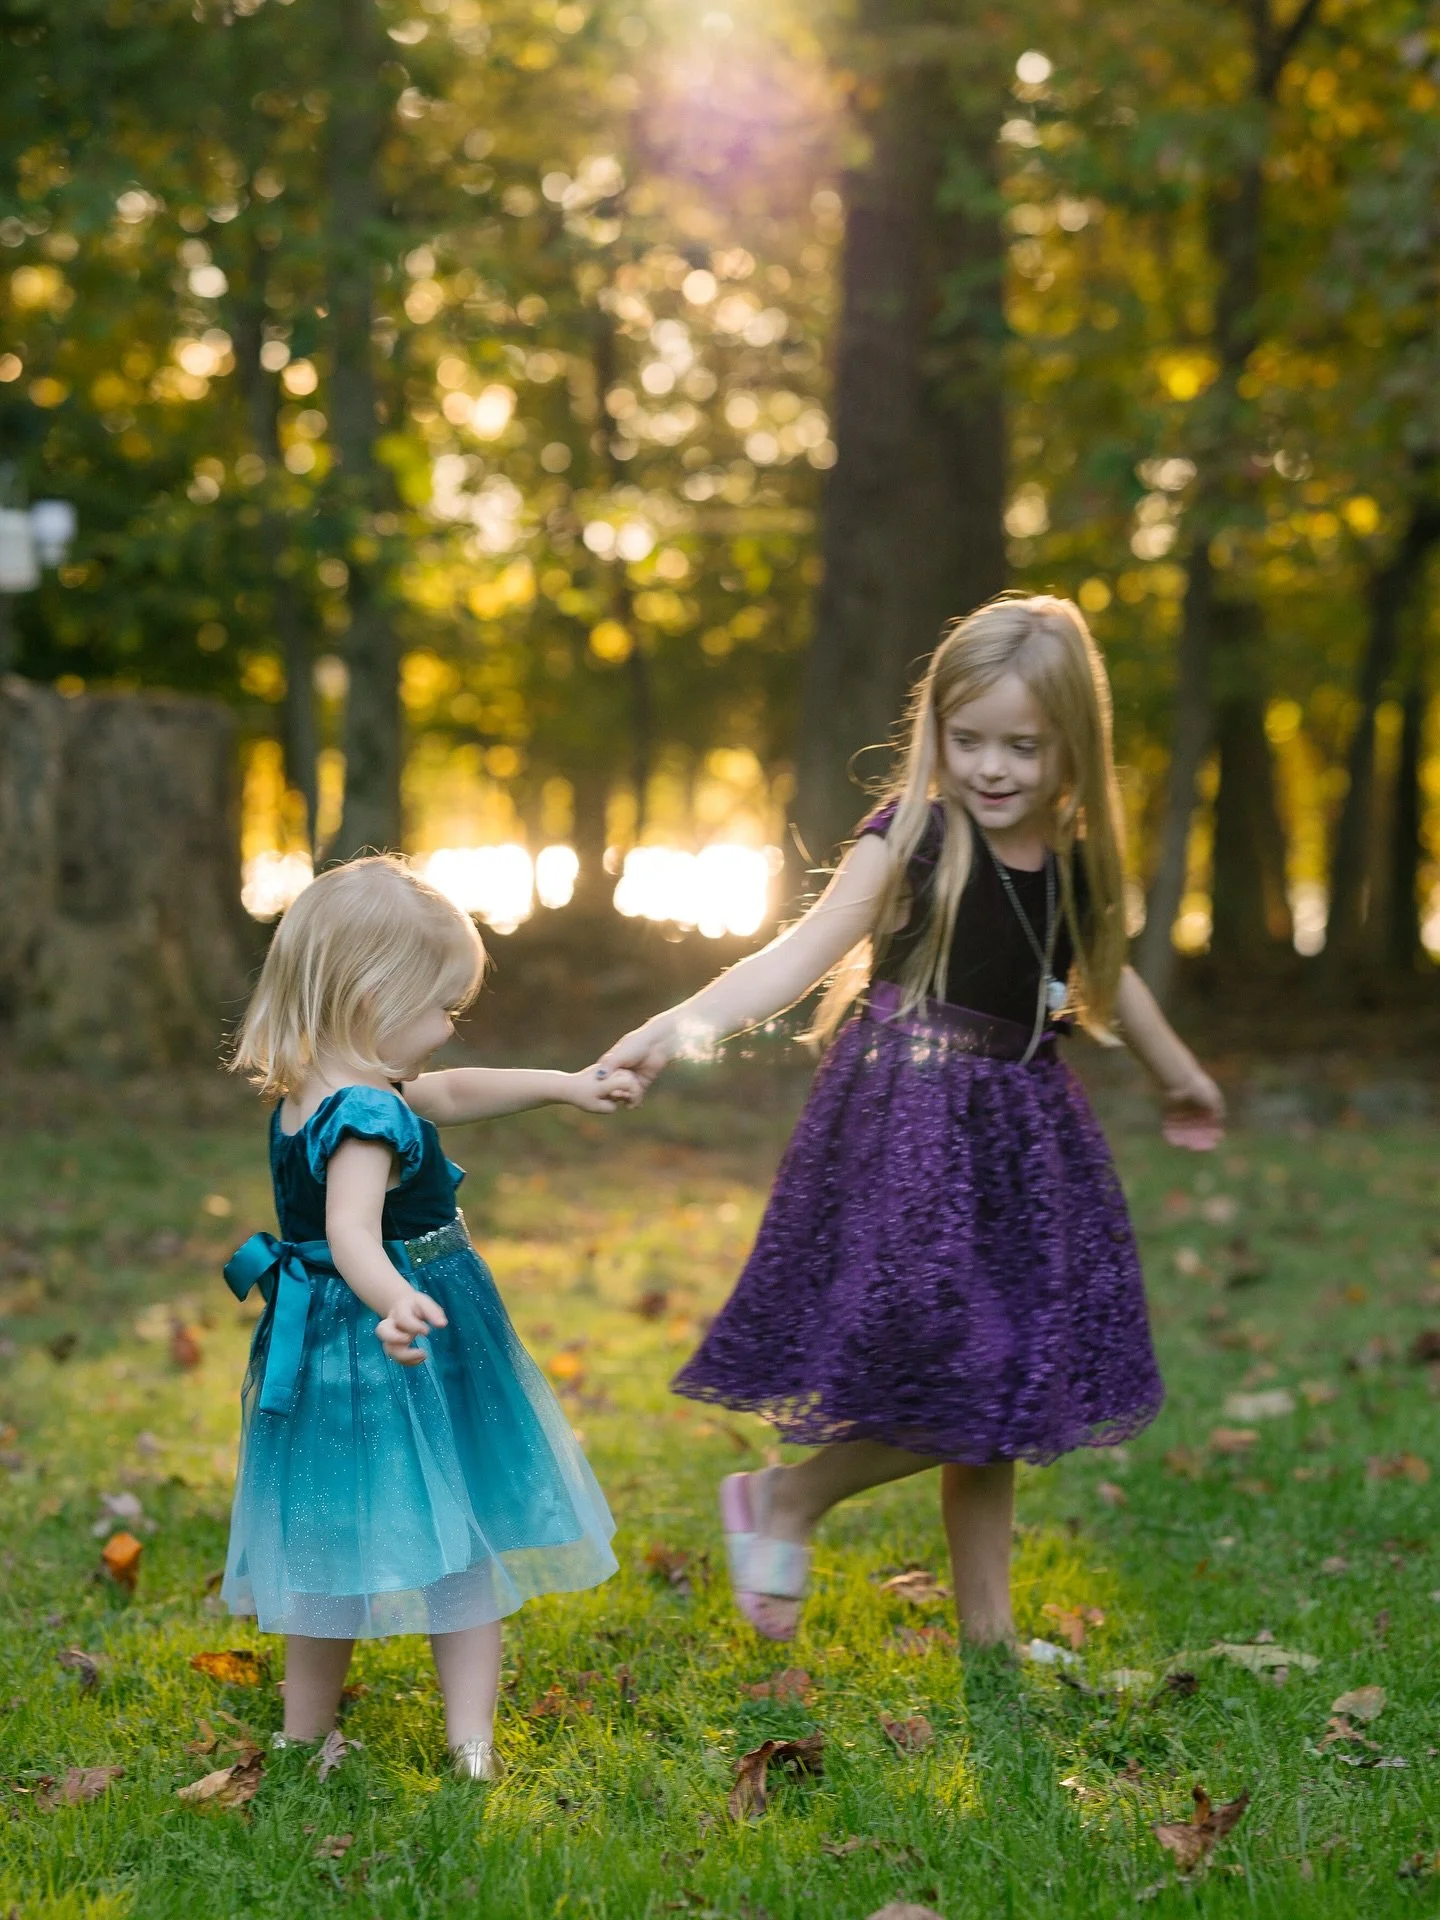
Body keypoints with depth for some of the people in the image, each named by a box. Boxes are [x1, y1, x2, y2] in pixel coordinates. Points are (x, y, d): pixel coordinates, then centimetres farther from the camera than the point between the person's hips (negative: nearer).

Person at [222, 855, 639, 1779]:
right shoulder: (365, 1118, -25)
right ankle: (472, 1746, 6)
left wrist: (566, 1085, 26)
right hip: (403, 1361, -9)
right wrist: (394, 1301, -60)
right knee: (460, 1548, 3)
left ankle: (304, 1736, 28)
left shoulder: (314, 1095, 6)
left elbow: (453, 1093, 20)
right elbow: (352, 1232, -41)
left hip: (325, 1351, 9)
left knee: (334, 1547, 18)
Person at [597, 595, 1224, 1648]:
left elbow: (1103, 978, 24)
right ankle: (788, 1499, 13)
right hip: (909, 1123, -6)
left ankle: (988, 1627, 24)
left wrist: (1182, 1075, 39)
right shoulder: (912, 842, -11)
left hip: (1021, 1133, 6)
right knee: (957, 1378, -12)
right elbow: (801, 955, -19)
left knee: (999, 1399, 11)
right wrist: (682, 1023, -36)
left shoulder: (1077, 861, 5)